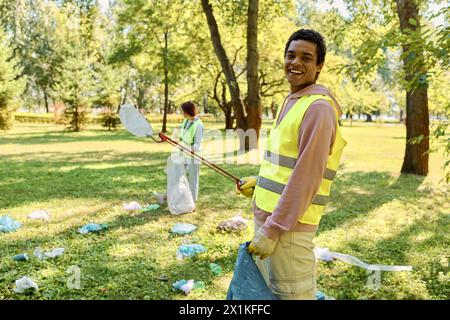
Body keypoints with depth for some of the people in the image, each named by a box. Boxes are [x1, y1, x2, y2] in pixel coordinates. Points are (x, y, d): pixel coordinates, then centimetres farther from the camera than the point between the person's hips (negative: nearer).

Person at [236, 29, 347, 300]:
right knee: (268, 289, 22)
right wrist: (260, 182, 12)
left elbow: (307, 177, -22)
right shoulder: (291, 102, 14)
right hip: (267, 216, 9)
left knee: (290, 294, 4)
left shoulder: (318, 108, -16)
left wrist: (272, 229, -21)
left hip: (287, 224, -9)